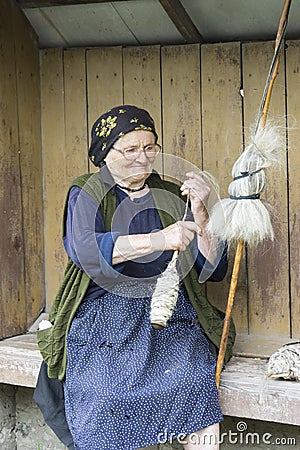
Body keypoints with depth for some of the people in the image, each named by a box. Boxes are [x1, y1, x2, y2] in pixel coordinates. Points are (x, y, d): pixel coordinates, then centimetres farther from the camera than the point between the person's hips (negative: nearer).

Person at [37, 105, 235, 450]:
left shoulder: (171, 197, 16)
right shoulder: (86, 195, 9)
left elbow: (214, 270, 10)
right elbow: (84, 249, -14)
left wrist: (200, 216, -6)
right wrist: (157, 240, -25)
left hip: (172, 317, 2)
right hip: (106, 316, -1)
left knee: (195, 388, -27)